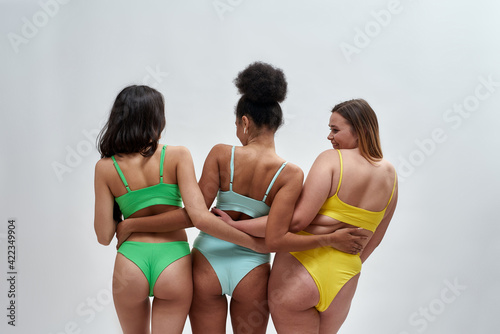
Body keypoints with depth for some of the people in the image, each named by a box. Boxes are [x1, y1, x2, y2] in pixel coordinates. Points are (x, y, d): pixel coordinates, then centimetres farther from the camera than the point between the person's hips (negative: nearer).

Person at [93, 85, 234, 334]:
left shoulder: (106, 167, -2)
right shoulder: (177, 156, -7)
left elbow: (104, 236, -1)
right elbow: (198, 215, -16)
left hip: (130, 265, 2)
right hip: (174, 265, -2)